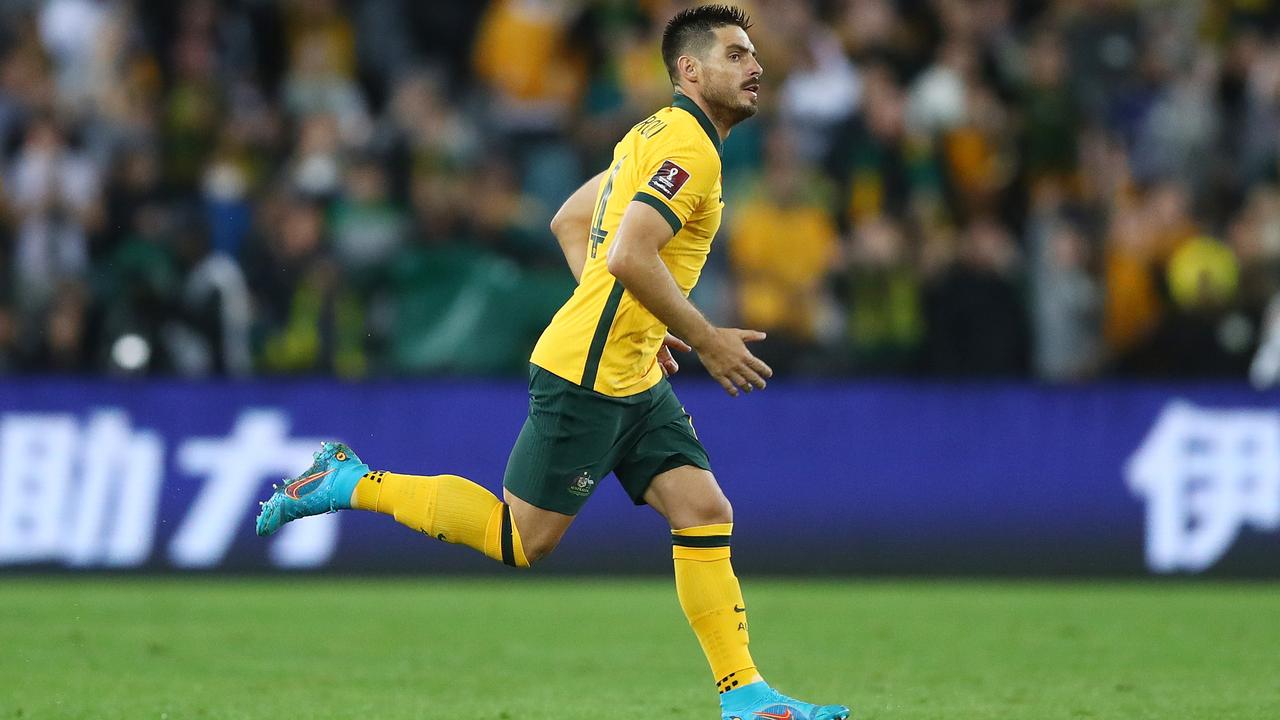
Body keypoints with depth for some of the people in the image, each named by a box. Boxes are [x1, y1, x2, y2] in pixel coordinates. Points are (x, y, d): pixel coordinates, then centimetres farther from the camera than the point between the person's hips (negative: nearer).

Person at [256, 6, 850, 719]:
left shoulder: (657, 137, 15)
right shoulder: (689, 148, -16)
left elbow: (569, 221, 23)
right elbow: (629, 257, -28)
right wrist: (705, 339, -19)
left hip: (632, 377, 10)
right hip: (586, 376, -10)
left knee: (706, 513, 0)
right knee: (522, 541, -1)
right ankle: (352, 484, 9)